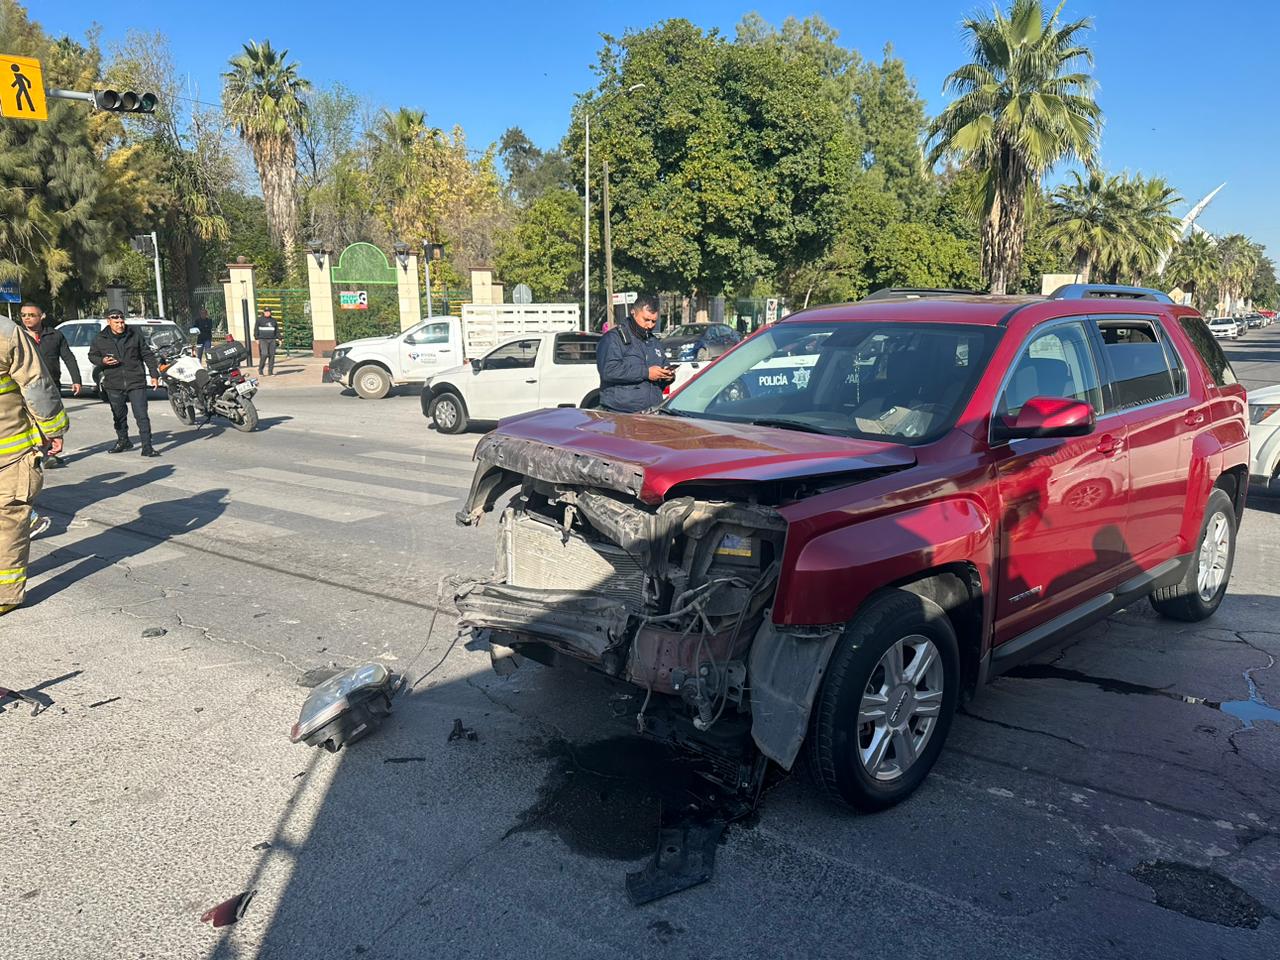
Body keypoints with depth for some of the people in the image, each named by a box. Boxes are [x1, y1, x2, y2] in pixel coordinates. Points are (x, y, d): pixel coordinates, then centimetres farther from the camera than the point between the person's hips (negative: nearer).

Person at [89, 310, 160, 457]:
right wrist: (102, 361, -7)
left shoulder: (135, 335, 1)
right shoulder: (101, 340, 3)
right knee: (118, 416, 15)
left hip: (136, 383, -2)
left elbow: (147, 355, 7)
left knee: (141, 415, -9)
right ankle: (123, 441, 33)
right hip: (114, 385, 2)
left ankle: (147, 447, -7)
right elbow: (92, 355, 16)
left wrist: (154, 374, 3)